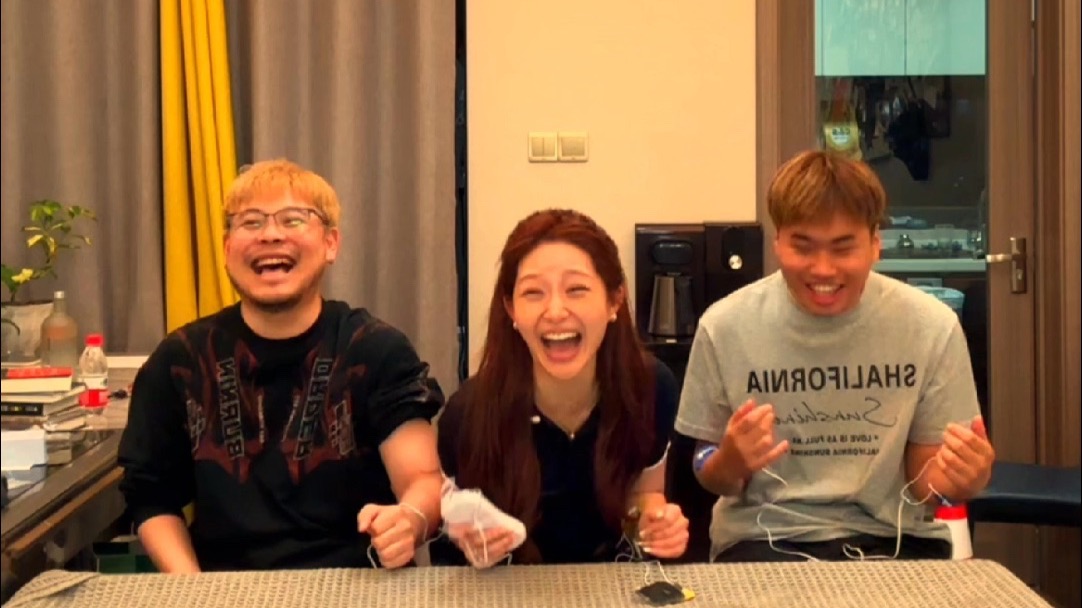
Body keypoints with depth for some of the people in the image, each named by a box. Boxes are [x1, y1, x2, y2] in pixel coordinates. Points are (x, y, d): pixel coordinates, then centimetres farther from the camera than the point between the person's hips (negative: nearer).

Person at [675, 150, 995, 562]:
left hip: (891, 539, 2)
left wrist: (955, 479, -18)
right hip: (763, 538, -1)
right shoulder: (725, 328, -5)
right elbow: (711, 478, 6)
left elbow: (922, 483, 6)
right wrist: (731, 462, -17)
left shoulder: (932, 328, -4)